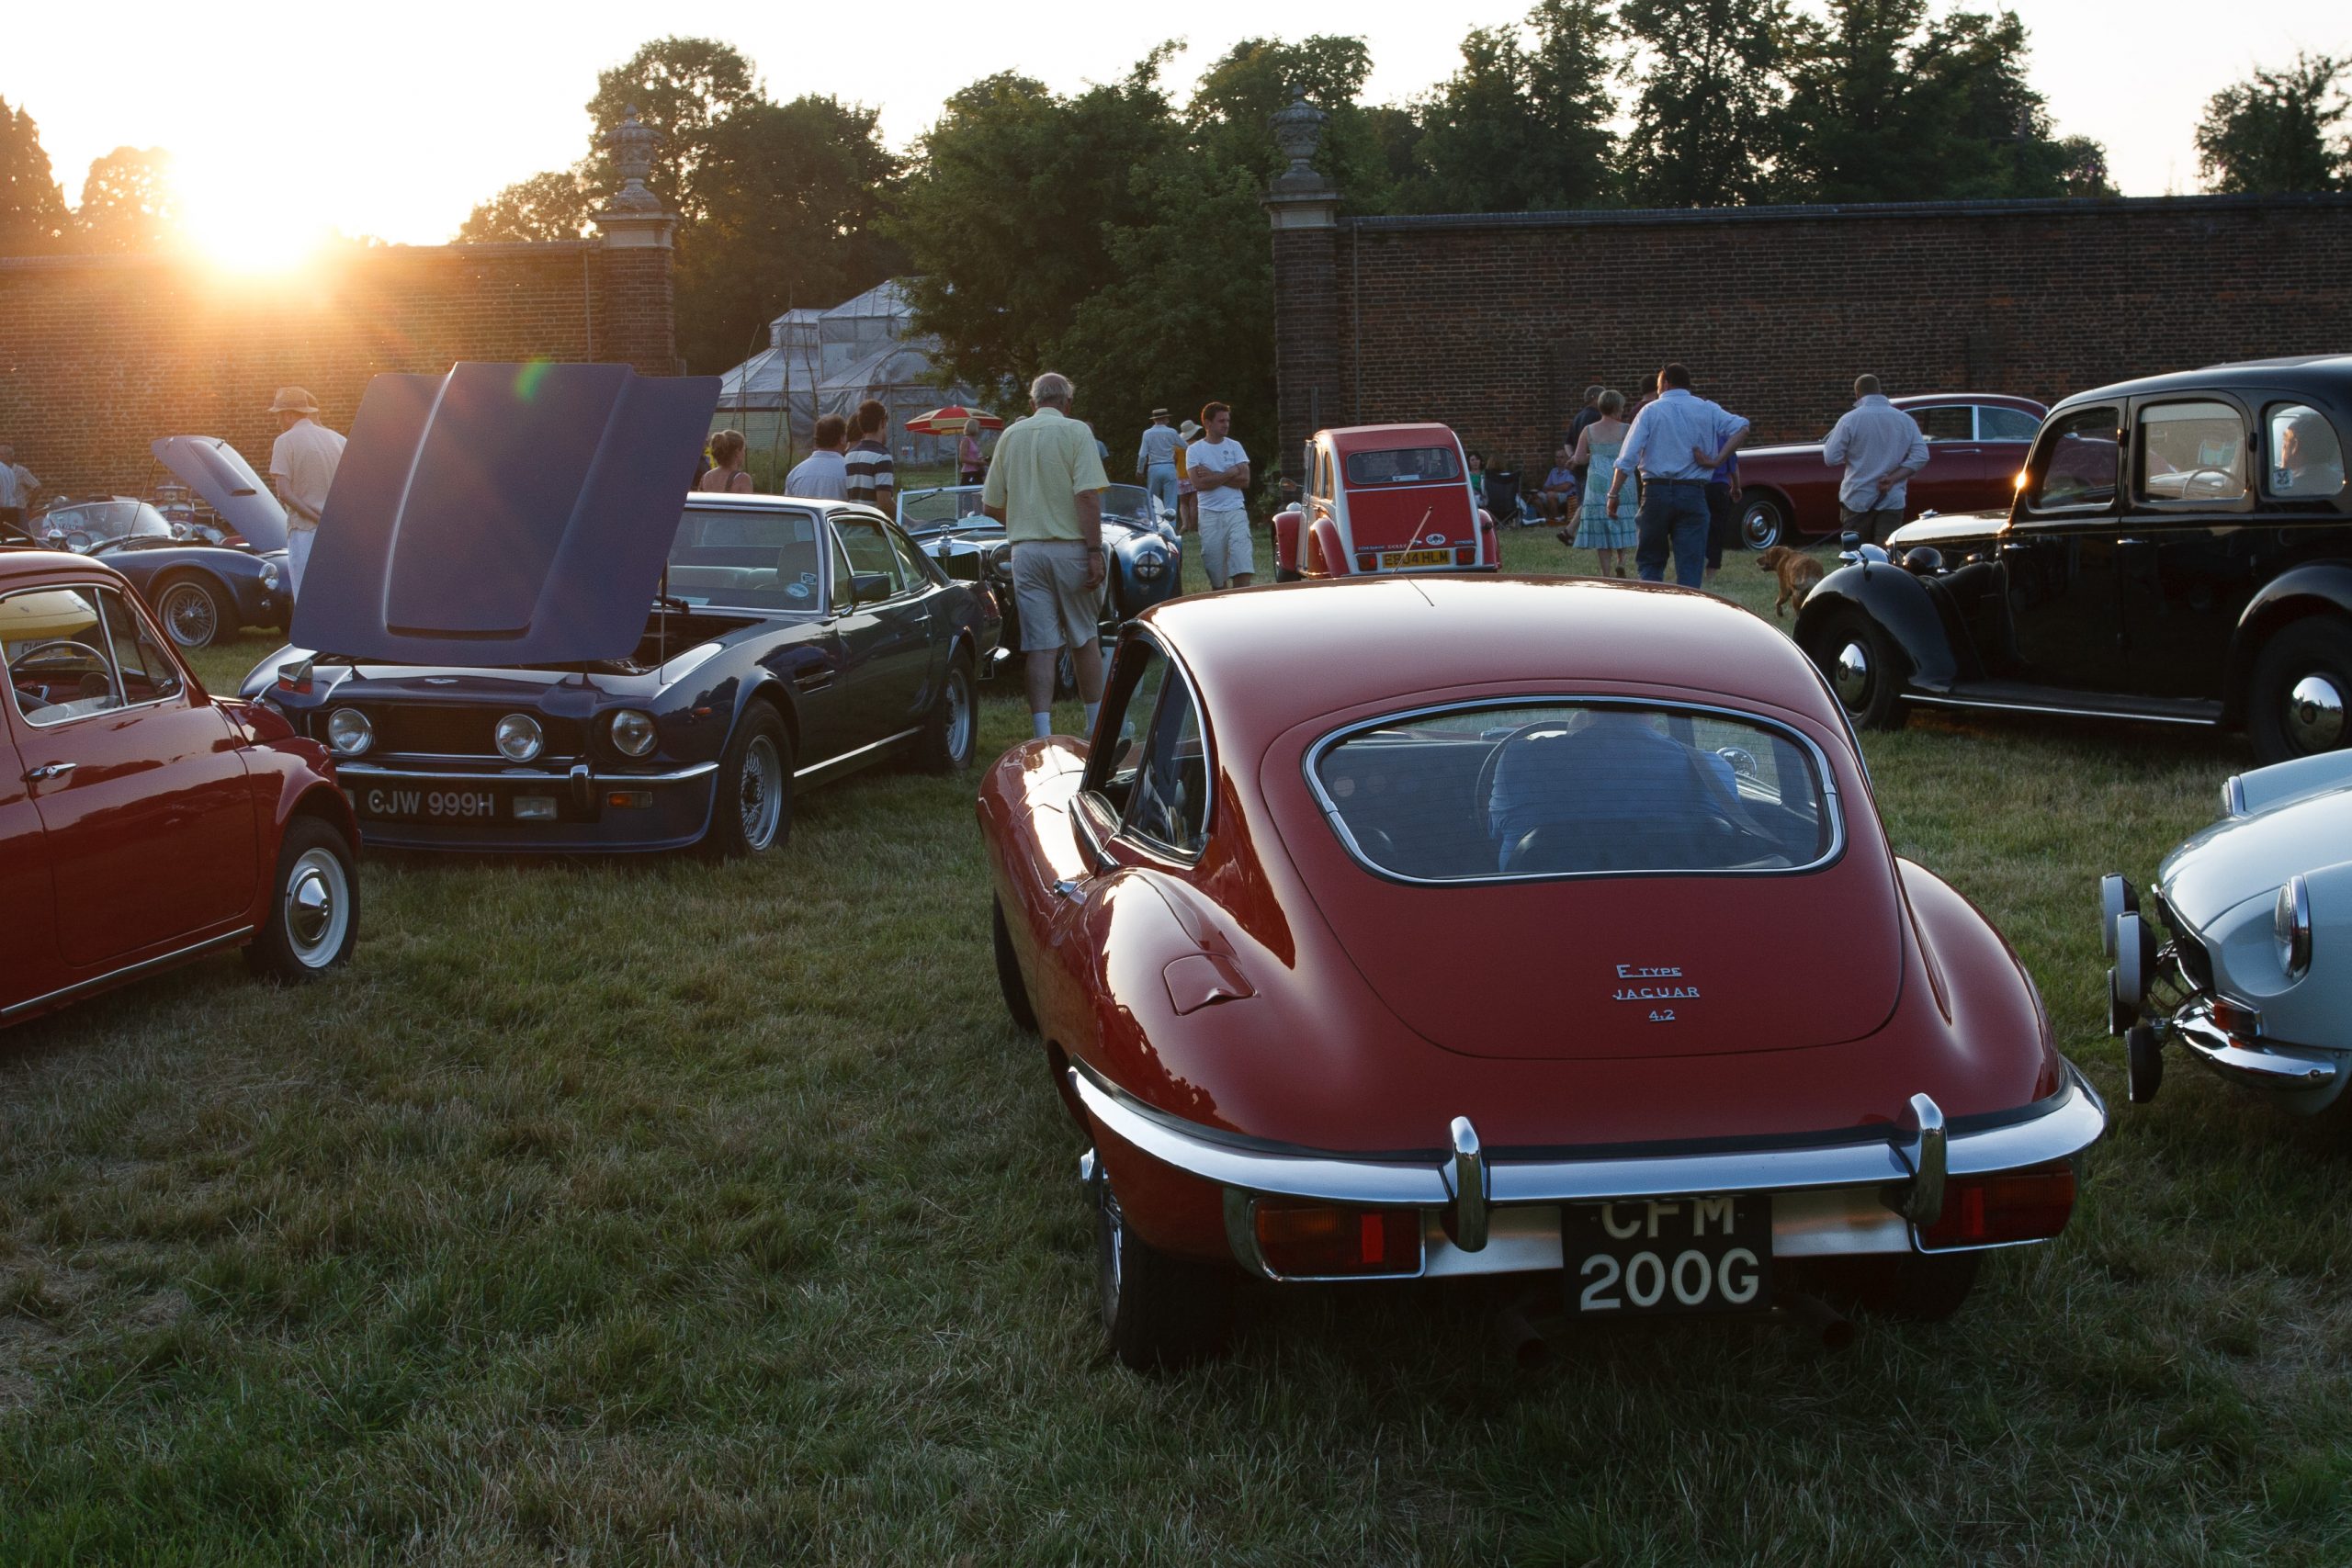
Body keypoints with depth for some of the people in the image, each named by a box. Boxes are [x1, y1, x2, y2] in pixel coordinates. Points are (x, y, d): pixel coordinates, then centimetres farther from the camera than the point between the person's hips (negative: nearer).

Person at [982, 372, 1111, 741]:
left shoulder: (1010, 436, 9)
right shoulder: (1076, 432, -4)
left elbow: (990, 506, 12)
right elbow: (1087, 496, -14)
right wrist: (1095, 551, -13)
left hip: (1025, 551, 3)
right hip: (1070, 546, -3)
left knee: (1040, 646, 1)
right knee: (1085, 639, 11)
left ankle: (1043, 735, -5)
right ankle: (1097, 726, 20)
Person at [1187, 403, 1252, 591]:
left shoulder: (1234, 446, 9)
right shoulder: (1194, 450, 3)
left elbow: (1244, 480, -2)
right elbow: (1199, 483, -10)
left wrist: (1214, 476, -8)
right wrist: (1230, 473, -7)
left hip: (1236, 512, 1)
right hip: (1209, 514, -1)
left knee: (1242, 568, -12)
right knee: (1215, 570, 2)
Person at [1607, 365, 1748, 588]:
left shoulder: (1651, 411, 2)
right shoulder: (1707, 410, 9)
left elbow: (1627, 458, -6)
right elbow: (1741, 428, 0)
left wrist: (1613, 494, -3)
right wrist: (1716, 461, -2)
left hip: (1656, 493, -1)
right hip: (1693, 493, 1)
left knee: (1649, 563, 10)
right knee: (1690, 565, 2)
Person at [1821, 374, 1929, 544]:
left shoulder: (1849, 420, -8)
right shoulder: (1906, 420, 3)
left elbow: (1831, 458, -8)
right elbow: (1920, 457, -4)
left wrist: (1826, 446, 13)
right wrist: (1893, 479, -7)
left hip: (1858, 499, -2)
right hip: (1892, 501, 2)